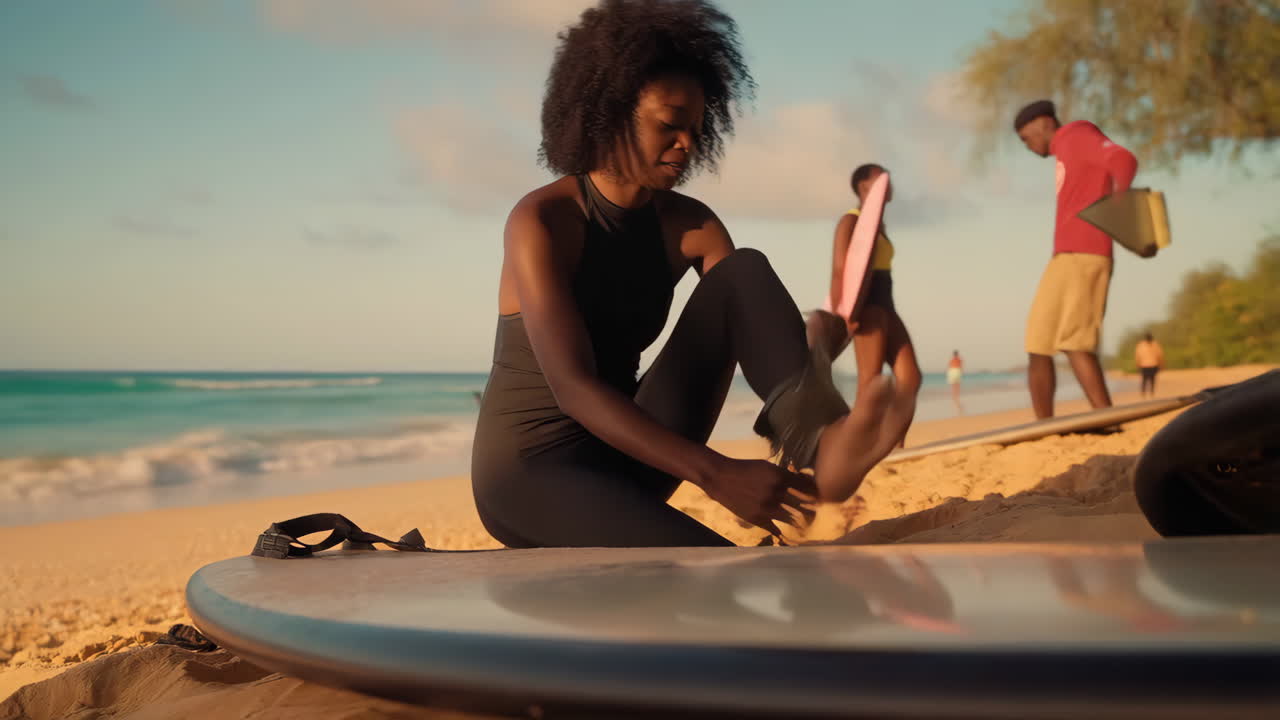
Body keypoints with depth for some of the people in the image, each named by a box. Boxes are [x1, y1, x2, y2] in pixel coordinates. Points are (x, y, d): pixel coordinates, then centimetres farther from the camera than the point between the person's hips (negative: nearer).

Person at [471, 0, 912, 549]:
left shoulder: (689, 225, 2)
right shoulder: (540, 221, -18)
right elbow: (573, 386, -28)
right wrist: (715, 475, -37)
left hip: (626, 460, 7)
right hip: (530, 472, -7)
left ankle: (819, 445, -36)